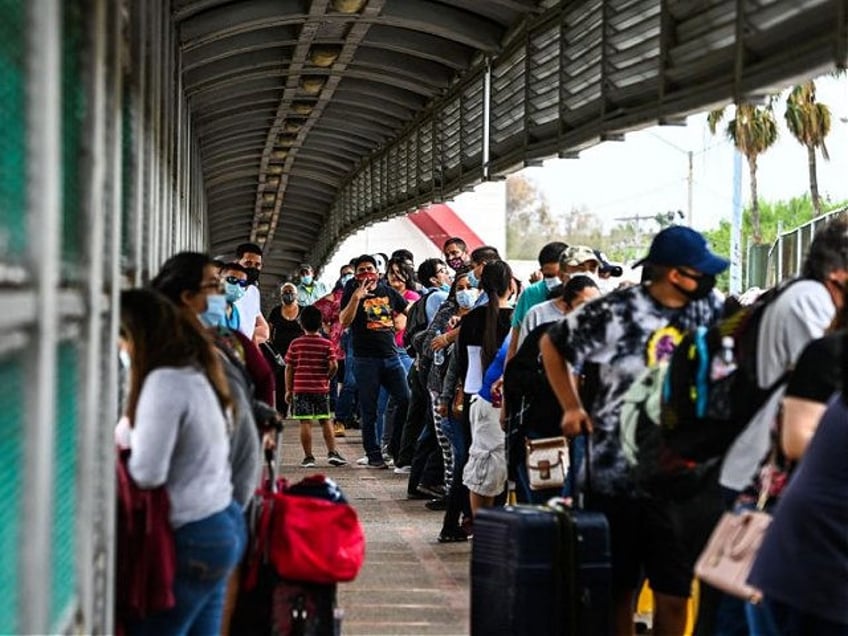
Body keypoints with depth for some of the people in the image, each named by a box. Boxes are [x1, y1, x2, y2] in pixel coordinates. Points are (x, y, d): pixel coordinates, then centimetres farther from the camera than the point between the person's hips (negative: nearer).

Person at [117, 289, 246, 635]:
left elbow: (148, 472, -20)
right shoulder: (198, 372, 11)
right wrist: (131, 433, 9)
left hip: (193, 538, -9)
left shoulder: (165, 382, -18)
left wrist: (126, 440, -1)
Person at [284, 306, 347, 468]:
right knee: (325, 421, 10)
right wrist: (327, 378, 9)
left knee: (305, 423, -1)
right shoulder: (326, 344, -2)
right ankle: (332, 453, 5)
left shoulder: (295, 344, -1)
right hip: (321, 389, 1)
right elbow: (334, 366, -10)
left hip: (300, 388, -1)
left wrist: (288, 390, 6)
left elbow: (289, 368, -1)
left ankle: (308, 457, 0)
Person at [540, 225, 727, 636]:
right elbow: (552, 344, 4)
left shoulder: (709, 308, 1)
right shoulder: (617, 311, -9)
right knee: (619, 586, 10)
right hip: (617, 474, -2)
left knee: (674, 591, 1)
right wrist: (572, 407, 1)